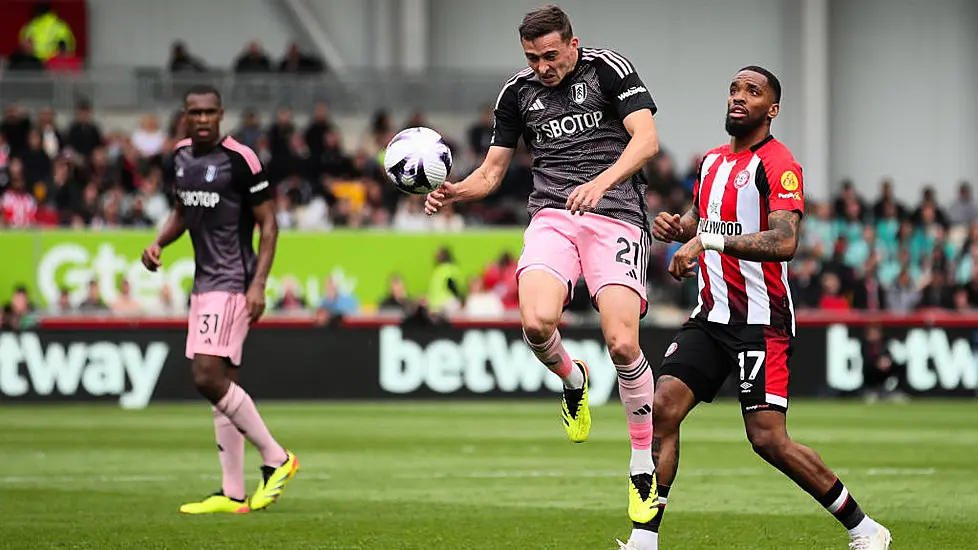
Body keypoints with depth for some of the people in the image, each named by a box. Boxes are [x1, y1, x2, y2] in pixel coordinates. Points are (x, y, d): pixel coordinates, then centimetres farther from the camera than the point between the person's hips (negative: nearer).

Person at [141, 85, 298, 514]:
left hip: (233, 283, -8)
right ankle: (234, 495, 8)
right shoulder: (181, 157, 10)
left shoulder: (240, 160, -12)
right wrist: (158, 243, 6)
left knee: (209, 378, -17)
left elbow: (268, 225, -10)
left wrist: (258, 285, -17)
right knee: (221, 384, 6)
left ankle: (276, 459, -3)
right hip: (204, 282, 8)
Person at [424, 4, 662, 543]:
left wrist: (600, 182, -26)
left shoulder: (608, 69, 0)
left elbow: (646, 139, -10)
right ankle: (572, 379, 11)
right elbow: (492, 171, 18)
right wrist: (455, 191, -3)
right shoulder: (517, 92, 12)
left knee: (622, 343, -18)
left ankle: (644, 463, 1)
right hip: (551, 216, 3)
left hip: (615, 213, -3)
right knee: (536, 322, -26)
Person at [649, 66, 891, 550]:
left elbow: (784, 242, -26)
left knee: (768, 438, -11)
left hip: (762, 323, -7)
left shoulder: (777, 165, -12)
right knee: (662, 408, -8)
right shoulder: (713, 161, 14)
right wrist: (677, 227, 8)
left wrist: (708, 241, -30)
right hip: (710, 316, 7)